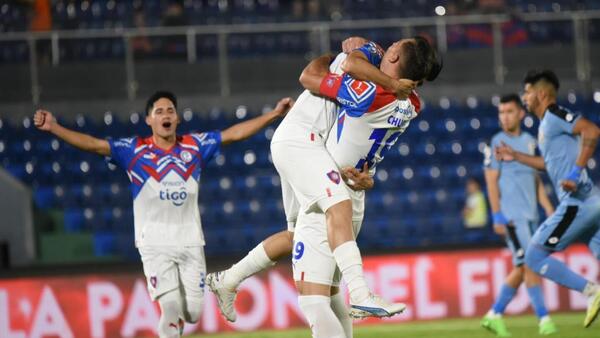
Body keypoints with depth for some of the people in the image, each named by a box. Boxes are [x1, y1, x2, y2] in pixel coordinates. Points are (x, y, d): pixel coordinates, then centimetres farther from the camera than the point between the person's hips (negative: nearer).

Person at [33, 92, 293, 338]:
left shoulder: (194, 146, 6)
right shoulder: (134, 150, -2)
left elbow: (235, 133, 8)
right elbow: (94, 145, -10)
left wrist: (274, 114, 5)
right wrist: (54, 128, -22)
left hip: (191, 242, 3)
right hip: (155, 243, -3)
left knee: (192, 311, 0)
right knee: (171, 306, -16)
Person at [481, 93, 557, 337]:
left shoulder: (529, 141, 14)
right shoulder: (497, 143, -4)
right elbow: (491, 181, -7)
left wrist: (549, 209, 13)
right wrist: (497, 216, -14)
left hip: (530, 216, 7)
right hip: (511, 215, -7)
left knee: (521, 269, 8)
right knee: (529, 264, -11)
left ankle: (494, 315, 17)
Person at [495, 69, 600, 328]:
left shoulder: (555, 115, -8)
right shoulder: (547, 123, 21)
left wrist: (576, 172, -25)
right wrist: (516, 156, 34)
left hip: (577, 204, -9)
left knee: (534, 257, -3)